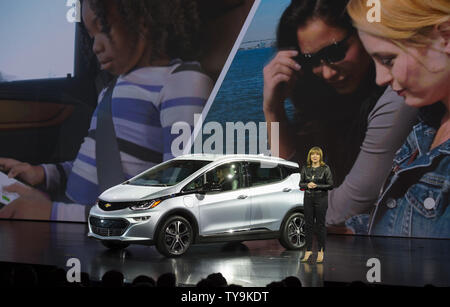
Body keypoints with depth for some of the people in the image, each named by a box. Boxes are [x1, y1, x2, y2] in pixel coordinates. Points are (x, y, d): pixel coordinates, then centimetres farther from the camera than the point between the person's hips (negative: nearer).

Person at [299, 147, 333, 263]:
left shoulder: (325, 169, -3)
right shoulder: (305, 168, 7)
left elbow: (330, 185, -5)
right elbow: (301, 183, 10)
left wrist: (317, 186, -16)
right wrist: (307, 185, -11)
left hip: (321, 198, -3)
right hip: (308, 198, 3)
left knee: (320, 224, 0)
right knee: (308, 224, 4)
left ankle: (321, 251, 6)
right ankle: (308, 250, 12)